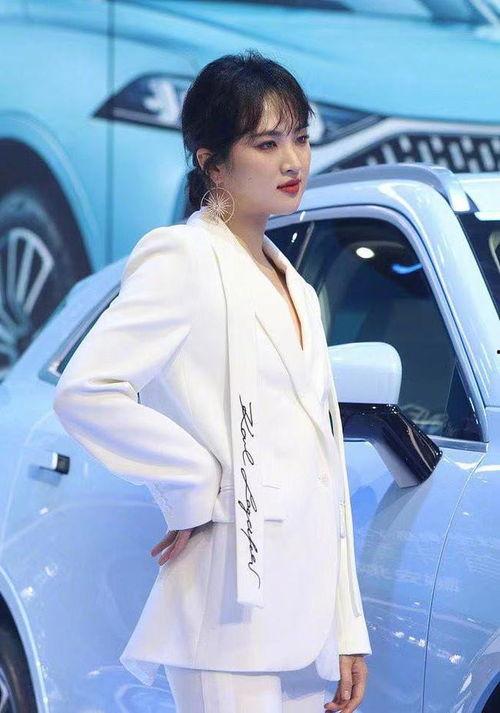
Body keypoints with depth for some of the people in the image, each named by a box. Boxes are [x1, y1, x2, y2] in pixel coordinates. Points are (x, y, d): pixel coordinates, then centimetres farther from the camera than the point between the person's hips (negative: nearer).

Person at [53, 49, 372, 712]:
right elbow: (84, 390, -21)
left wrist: (350, 628, 13)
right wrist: (197, 490, -13)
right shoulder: (183, 259, -7)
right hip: (235, 614, -8)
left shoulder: (295, 287, 18)